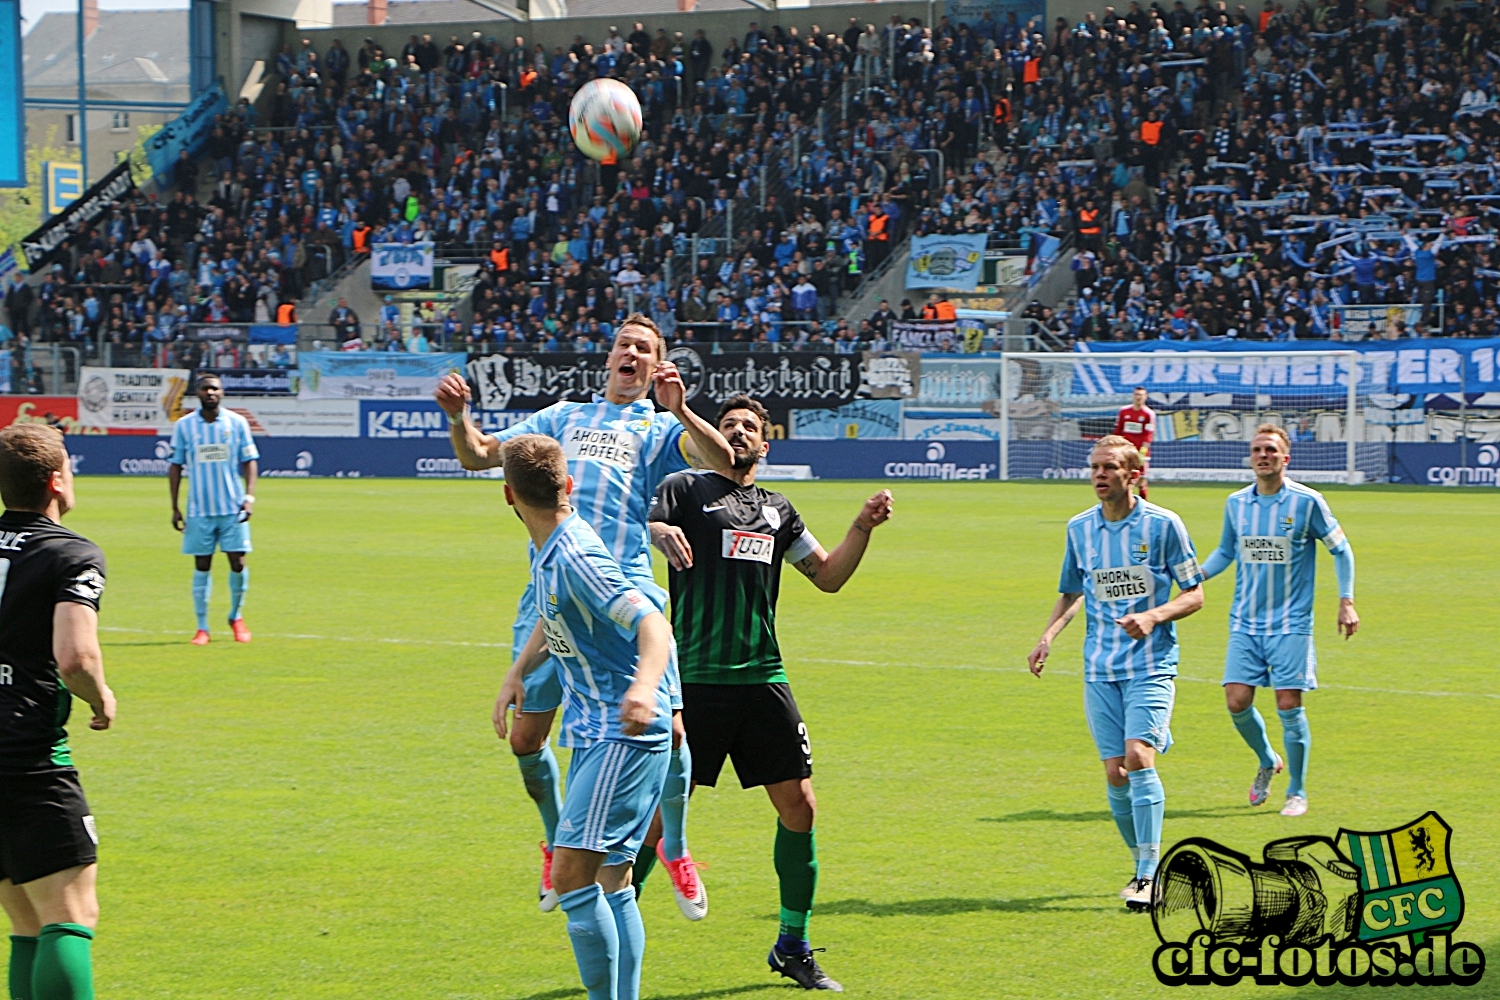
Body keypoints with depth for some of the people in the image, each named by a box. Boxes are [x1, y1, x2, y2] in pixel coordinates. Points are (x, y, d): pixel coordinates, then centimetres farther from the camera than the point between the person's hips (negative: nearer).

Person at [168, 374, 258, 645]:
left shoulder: (237, 423, 3)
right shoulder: (183, 426, 3)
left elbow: (249, 461, 6)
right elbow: (175, 466, 7)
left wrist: (249, 496, -6)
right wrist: (175, 508, 4)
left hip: (232, 508, 0)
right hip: (199, 509, 0)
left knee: (237, 562, -2)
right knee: (202, 566, 1)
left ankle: (236, 617, 21)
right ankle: (202, 627, 8)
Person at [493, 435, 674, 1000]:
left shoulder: (575, 559, -21)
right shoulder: (547, 552, 8)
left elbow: (654, 624, -31)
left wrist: (645, 685, -49)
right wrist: (517, 672, 14)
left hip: (626, 734, -10)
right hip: (594, 732, 10)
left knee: (572, 873, -17)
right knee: (610, 879, 13)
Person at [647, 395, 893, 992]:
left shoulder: (777, 511, 19)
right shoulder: (686, 490, 5)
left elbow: (827, 576, 26)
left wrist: (863, 528, 11)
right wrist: (657, 530, -33)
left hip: (762, 679, 5)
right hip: (695, 679, -5)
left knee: (798, 807, 2)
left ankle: (793, 946, 15)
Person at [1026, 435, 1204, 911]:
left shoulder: (1163, 524, -4)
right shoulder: (1079, 528, 8)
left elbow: (1195, 593, 0)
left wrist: (1154, 616, -17)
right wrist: (1049, 635, 4)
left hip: (1150, 664, -4)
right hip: (1099, 669, 4)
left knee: (1139, 757, -20)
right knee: (1115, 773, 1)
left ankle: (1149, 875, -16)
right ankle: (1142, 866, 20)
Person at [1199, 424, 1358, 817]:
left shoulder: (1307, 502, -6)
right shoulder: (1236, 503, 5)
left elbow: (1340, 549, 4)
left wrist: (1346, 601, -2)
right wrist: (1197, 575, 1)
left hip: (1291, 625, -3)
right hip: (1245, 623, 3)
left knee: (1289, 706, -6)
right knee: (1237, 700, -6)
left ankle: (1297, 792, 9)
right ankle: (1267, 762, 24)